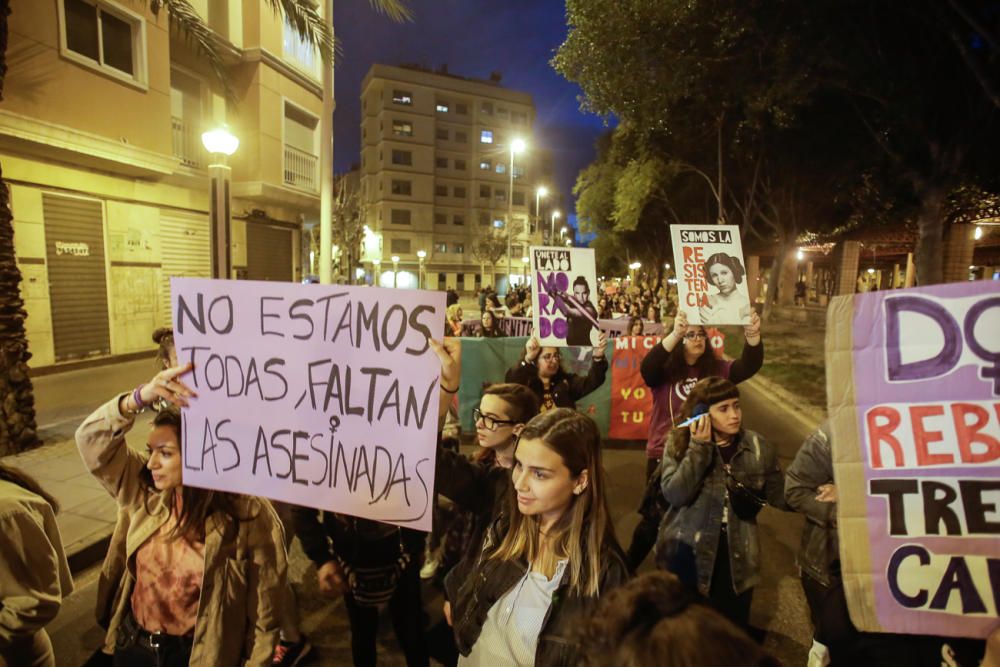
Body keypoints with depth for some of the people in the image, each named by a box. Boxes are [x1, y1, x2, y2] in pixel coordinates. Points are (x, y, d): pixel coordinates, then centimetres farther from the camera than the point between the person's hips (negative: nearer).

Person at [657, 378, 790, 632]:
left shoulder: (758, 447, -4)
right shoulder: (678, 443, -10)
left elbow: (780, 497, 1)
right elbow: (674, 495, -23)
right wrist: (699, 447, -25)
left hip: (736, 560, 2)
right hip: (688, 557, -2)